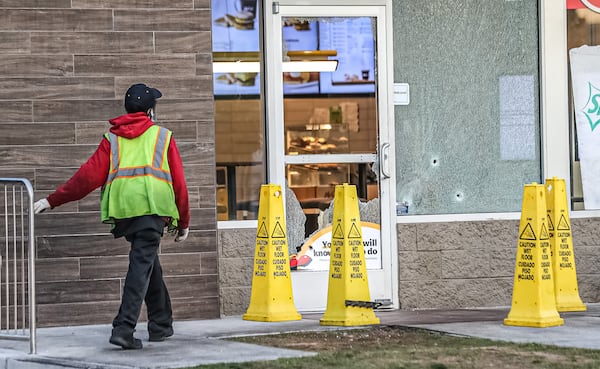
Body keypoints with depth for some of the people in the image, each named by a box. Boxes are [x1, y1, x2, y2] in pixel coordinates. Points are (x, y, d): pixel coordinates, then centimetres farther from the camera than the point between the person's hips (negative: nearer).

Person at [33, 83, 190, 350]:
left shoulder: (112, 138, 17)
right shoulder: (163, 136, 13)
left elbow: (90, 175, 6)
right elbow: (178, 182, 11)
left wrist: (53, 200, 8)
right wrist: (183, 223, 19)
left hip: (121, 208, 3)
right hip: (153, 205, -3)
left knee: (147, 261, 19)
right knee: (142, 265, -7)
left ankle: (161, 325, 28)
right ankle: (124, 329, -20)